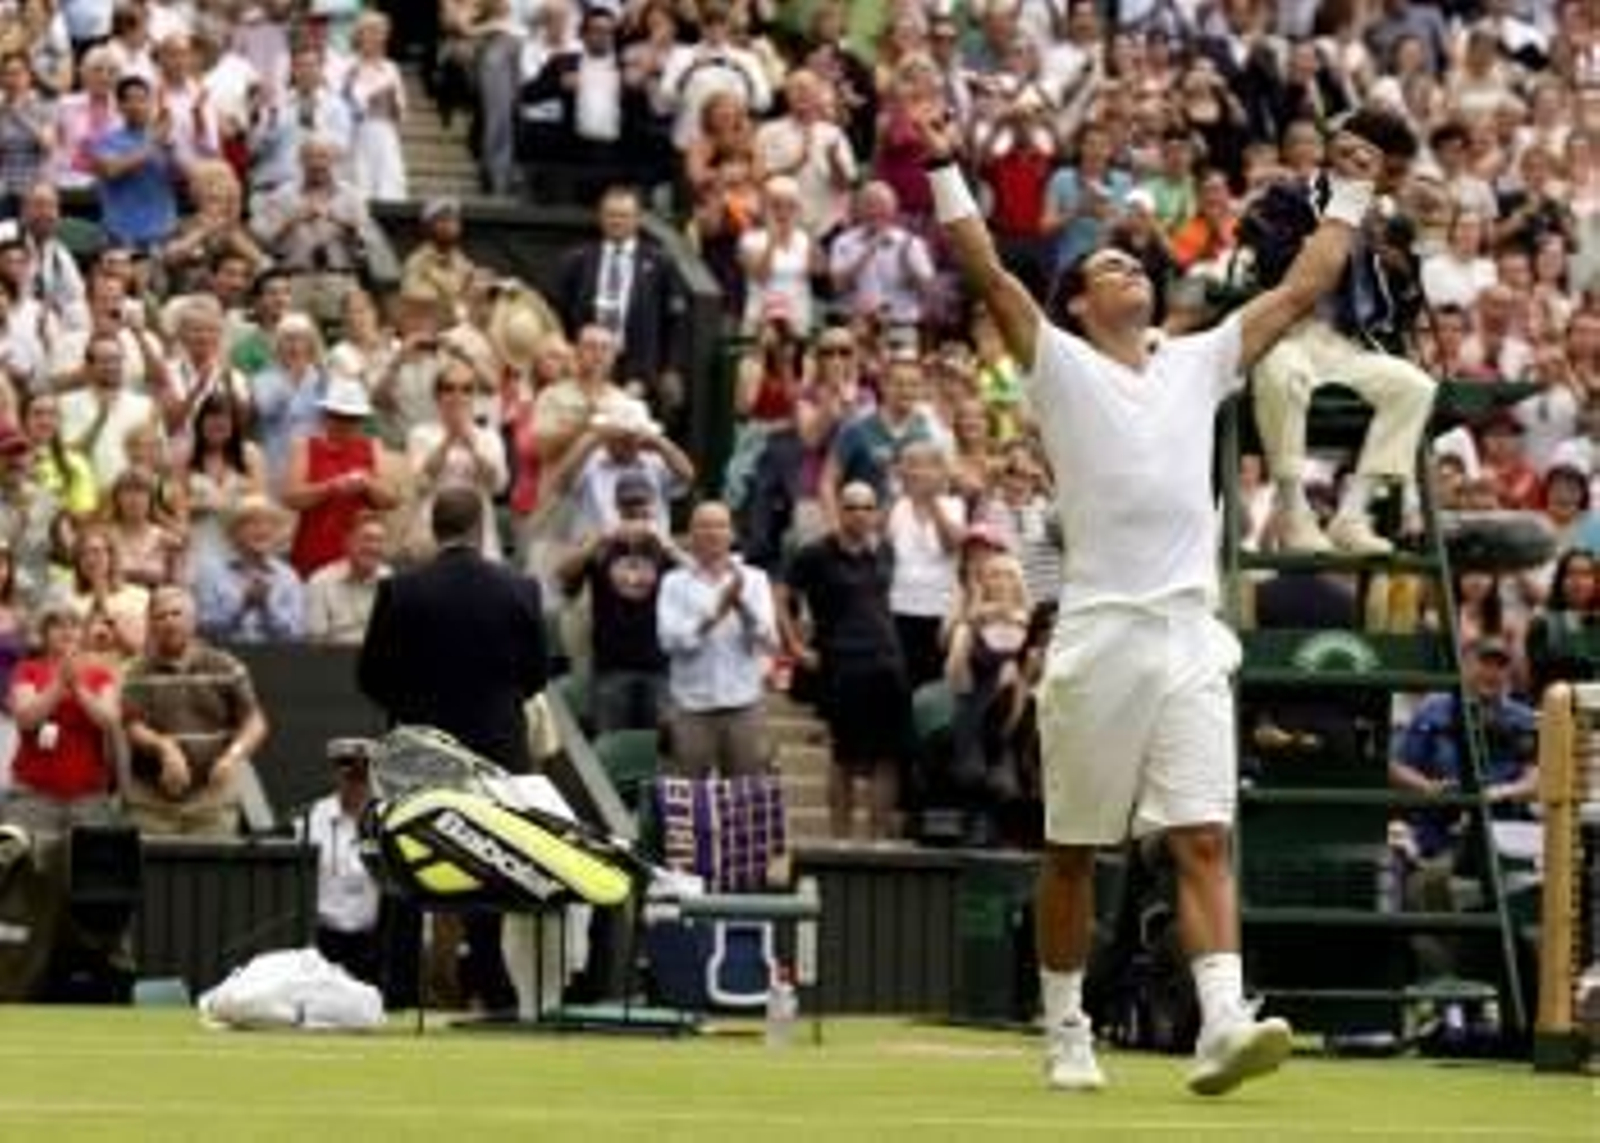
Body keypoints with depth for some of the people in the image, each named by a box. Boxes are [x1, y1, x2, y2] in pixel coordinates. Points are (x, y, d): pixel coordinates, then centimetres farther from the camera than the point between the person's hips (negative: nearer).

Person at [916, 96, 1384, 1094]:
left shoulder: (1197, 364, 17)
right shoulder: (1061, 365, 4)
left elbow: (1302, 290, 21)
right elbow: (988, 272, -7)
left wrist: (1351, 197, 20)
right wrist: (946, 171, -13)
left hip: (1191, 641, 3)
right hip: (1099, 635, -3)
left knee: (1204, 839, -9)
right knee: (1073, 852, 4)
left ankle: (1224, 1026, -21)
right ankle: (1066, 1031, 15)